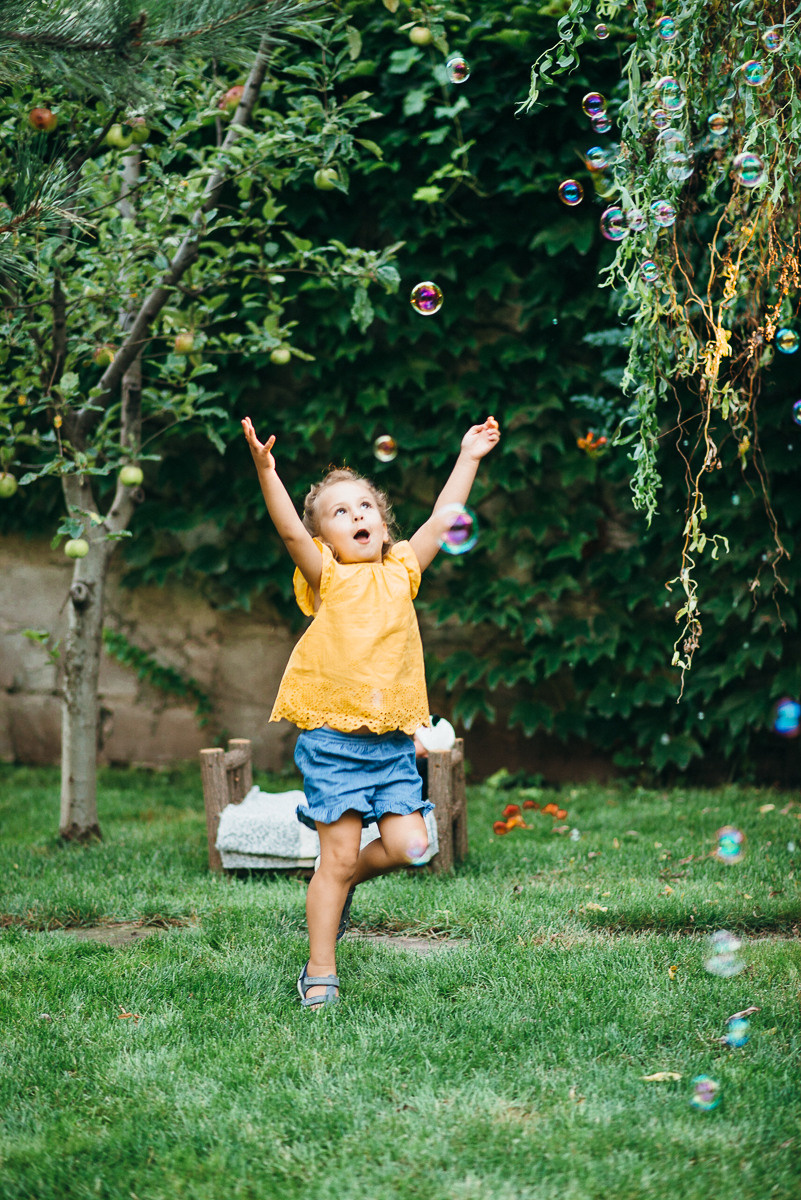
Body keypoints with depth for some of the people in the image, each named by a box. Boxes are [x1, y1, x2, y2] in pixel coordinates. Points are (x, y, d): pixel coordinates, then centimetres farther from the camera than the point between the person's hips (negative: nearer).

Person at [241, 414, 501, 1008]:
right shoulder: (327, 578, 0)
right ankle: (320, 972, 9)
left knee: (408, 846, -5)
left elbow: (441, 520, 11)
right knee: (337, 855, -3)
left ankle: (347, 878, 26)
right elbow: (291, 532, -15)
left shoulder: (400, 572, 12)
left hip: (393, 742, 4)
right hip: (333, 741, -4)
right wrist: (267, 472, -28)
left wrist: (468, 459, 10)